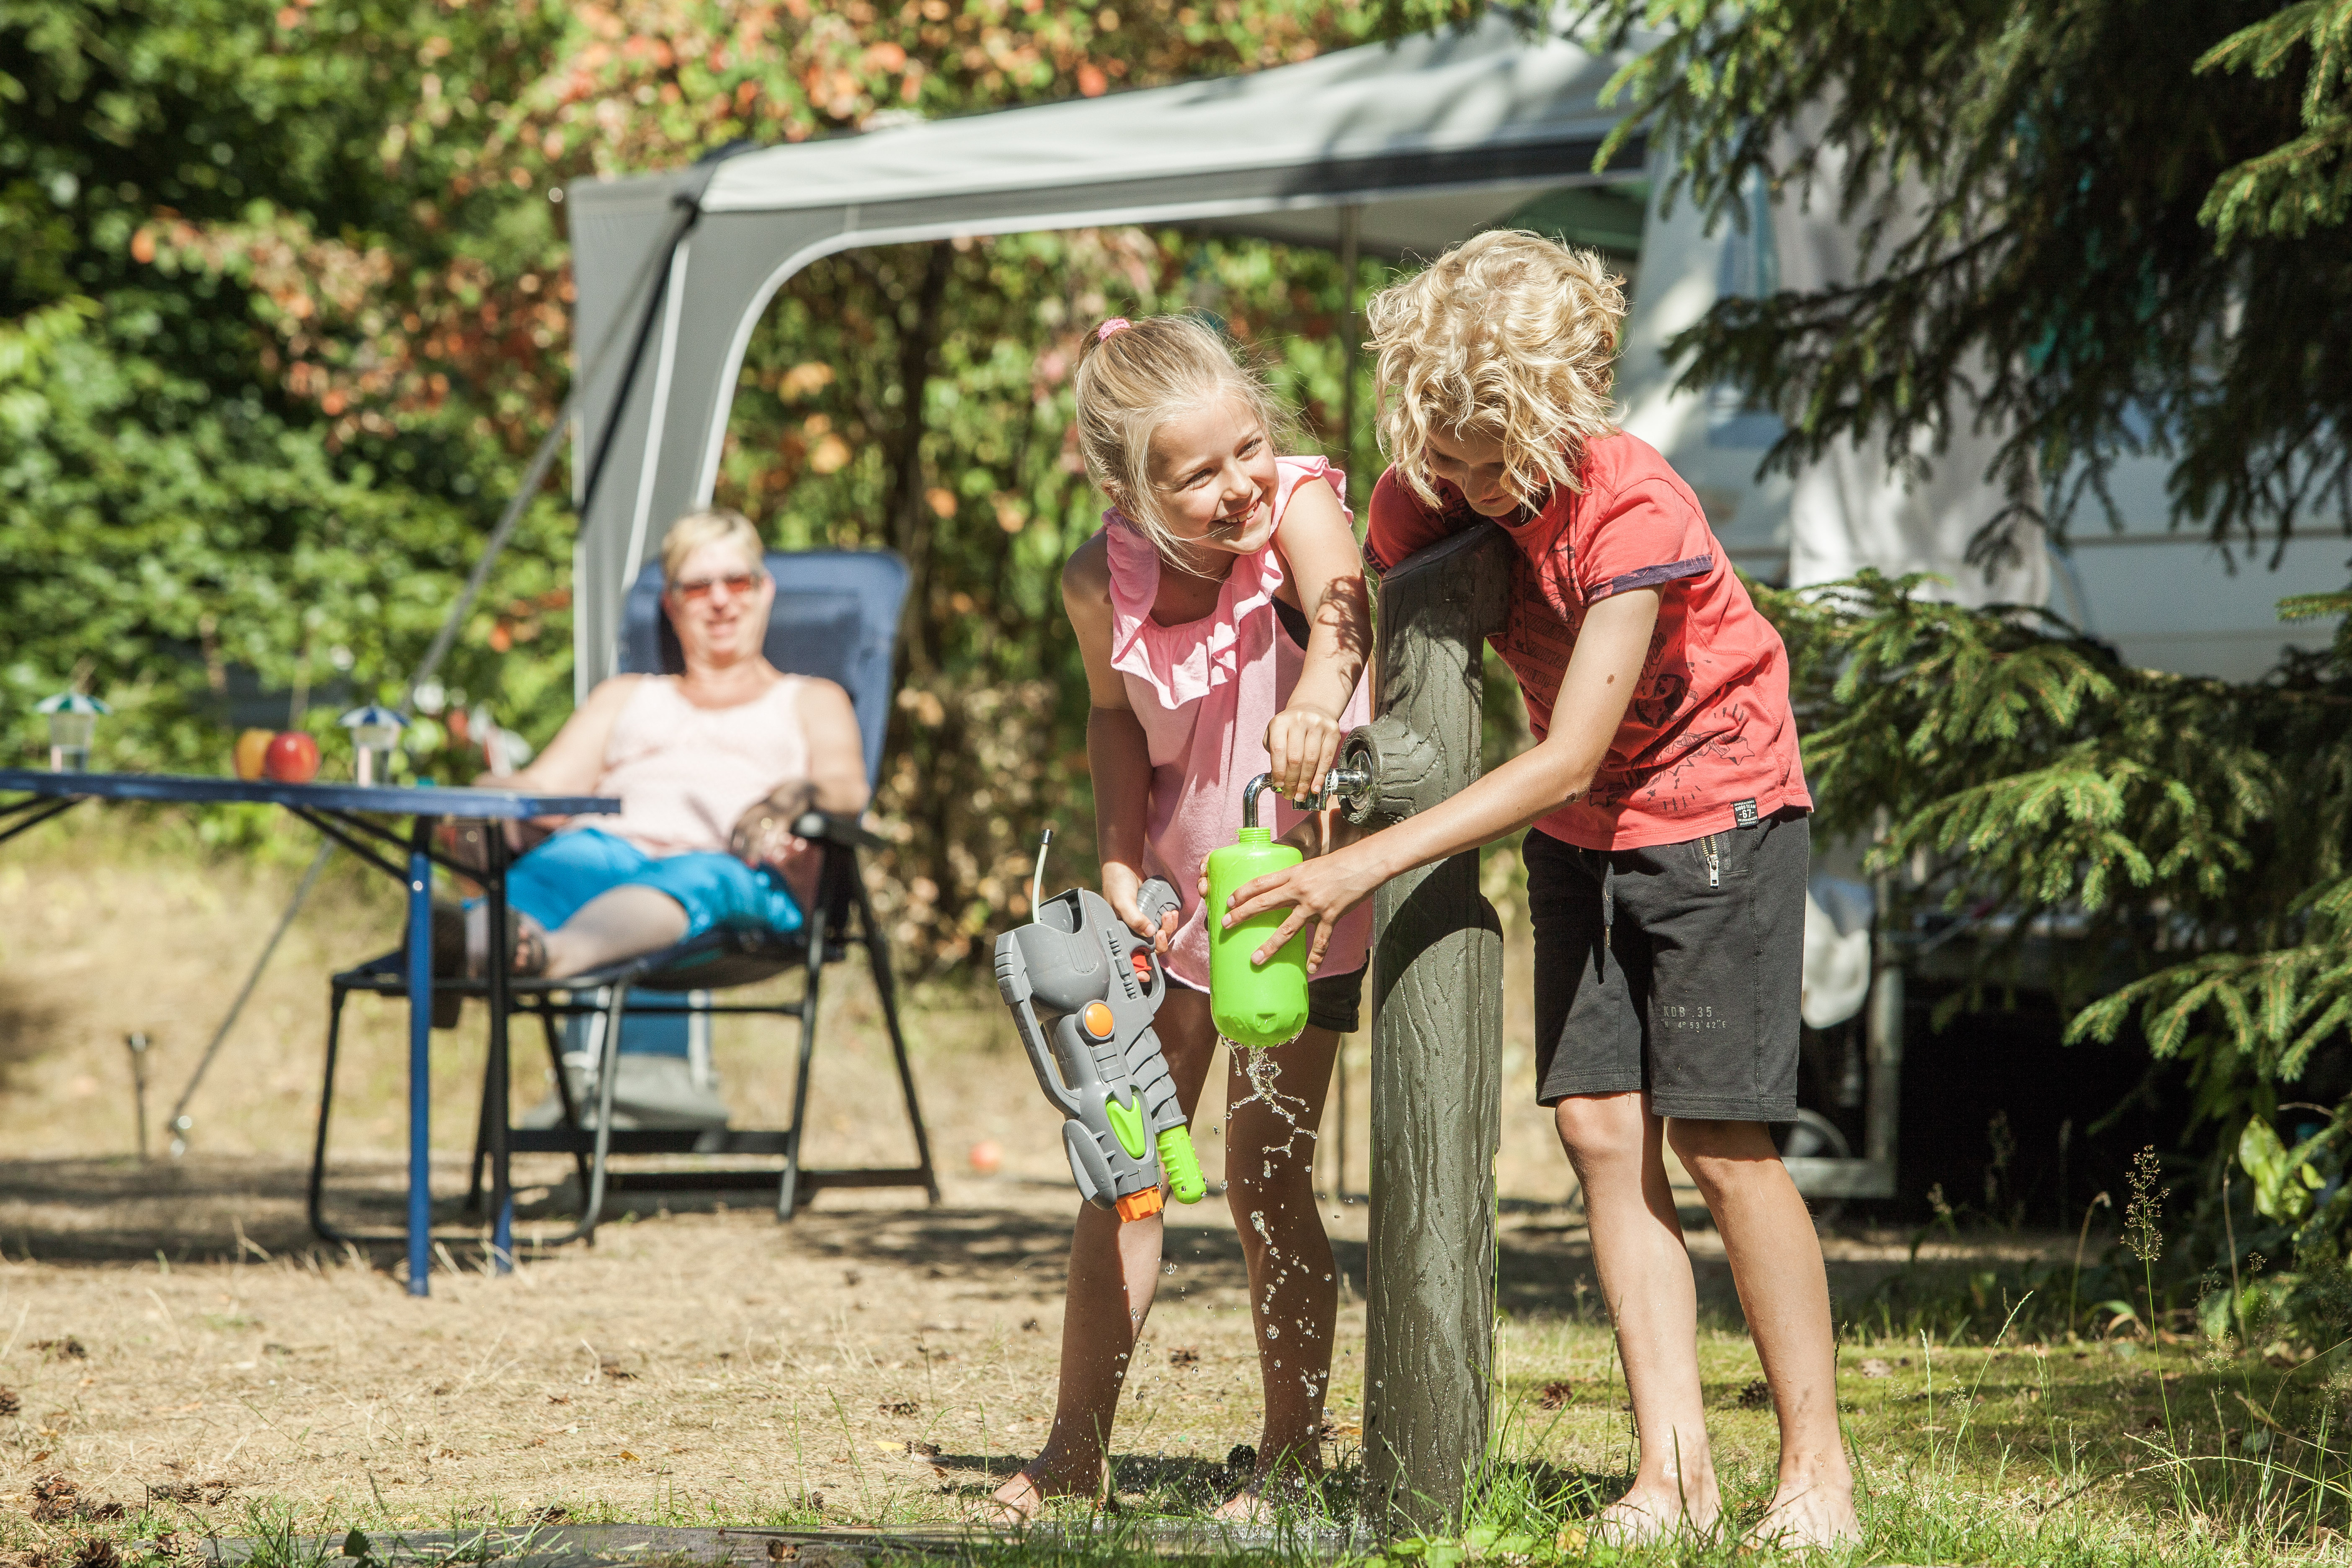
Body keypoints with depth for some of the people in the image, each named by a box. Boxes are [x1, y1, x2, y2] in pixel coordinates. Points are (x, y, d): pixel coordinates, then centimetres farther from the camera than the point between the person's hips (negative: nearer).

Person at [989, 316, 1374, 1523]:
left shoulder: (1298, 505, -26)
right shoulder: (1103, 583, -16)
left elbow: (1343, 610, -48)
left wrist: (1319, 692, -70)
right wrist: (1120, 866, -7)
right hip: (1177, 889, 4)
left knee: (1266, 1177, -3)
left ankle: (1292, 1457, 12)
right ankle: (1076, 1451, 19)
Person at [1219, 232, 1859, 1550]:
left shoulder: (1632, 511, -29)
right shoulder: (1425, 497, -11)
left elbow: (1567, 762, -30)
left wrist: (1368, 863, -34)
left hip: (1717, 810, -6)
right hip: (1580, 837, 6)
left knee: (1720, 1138, -10)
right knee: (1604, 1129, -3)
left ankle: (1818, 1462, -2)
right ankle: (1674, 1464, -2)